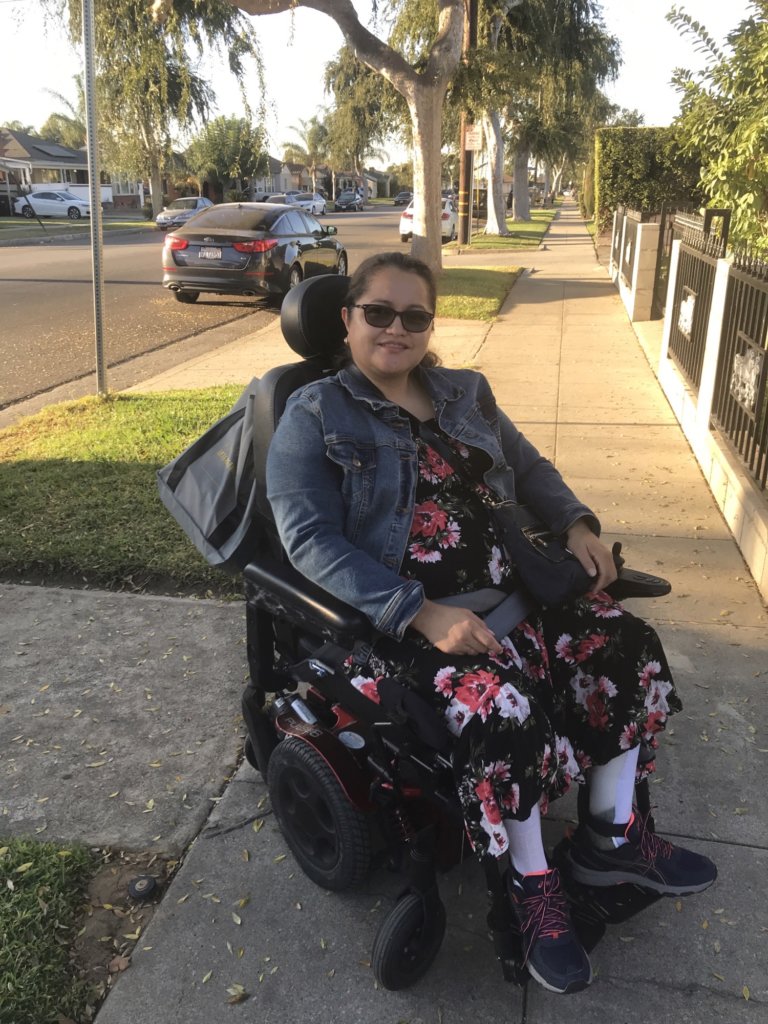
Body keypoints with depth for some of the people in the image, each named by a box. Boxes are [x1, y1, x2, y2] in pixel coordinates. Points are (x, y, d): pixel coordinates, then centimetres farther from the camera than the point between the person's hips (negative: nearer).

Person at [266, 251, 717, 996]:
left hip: (504, 587, 7)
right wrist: (422, 615, -27)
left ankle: (612, 837, 11)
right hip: (398, 613, -6)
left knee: (625, 646, -9)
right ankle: (530, 882, -3)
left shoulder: (465, 393, 13)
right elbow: (310, 541, -16)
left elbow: (528, 465, 25)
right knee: (503, 702, -30)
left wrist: (576, 523, 4)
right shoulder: (315, 418, -5)